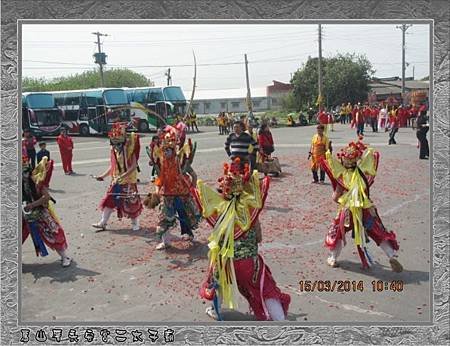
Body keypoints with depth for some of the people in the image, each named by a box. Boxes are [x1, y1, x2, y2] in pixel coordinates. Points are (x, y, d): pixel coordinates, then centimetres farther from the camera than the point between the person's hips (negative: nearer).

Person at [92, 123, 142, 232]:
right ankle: (103, 222, 14)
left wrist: (124, 175, -28)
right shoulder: (114, 150, 4)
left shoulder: (129, 149, -13)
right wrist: (103, 175, 4)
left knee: (131, 202, 2)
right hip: (116, 181, 5)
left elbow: (134, 165, -18)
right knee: (109, 199, 5)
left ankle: (135, 223, 21)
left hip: (129, 181, -5)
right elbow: (112, 166, 12)